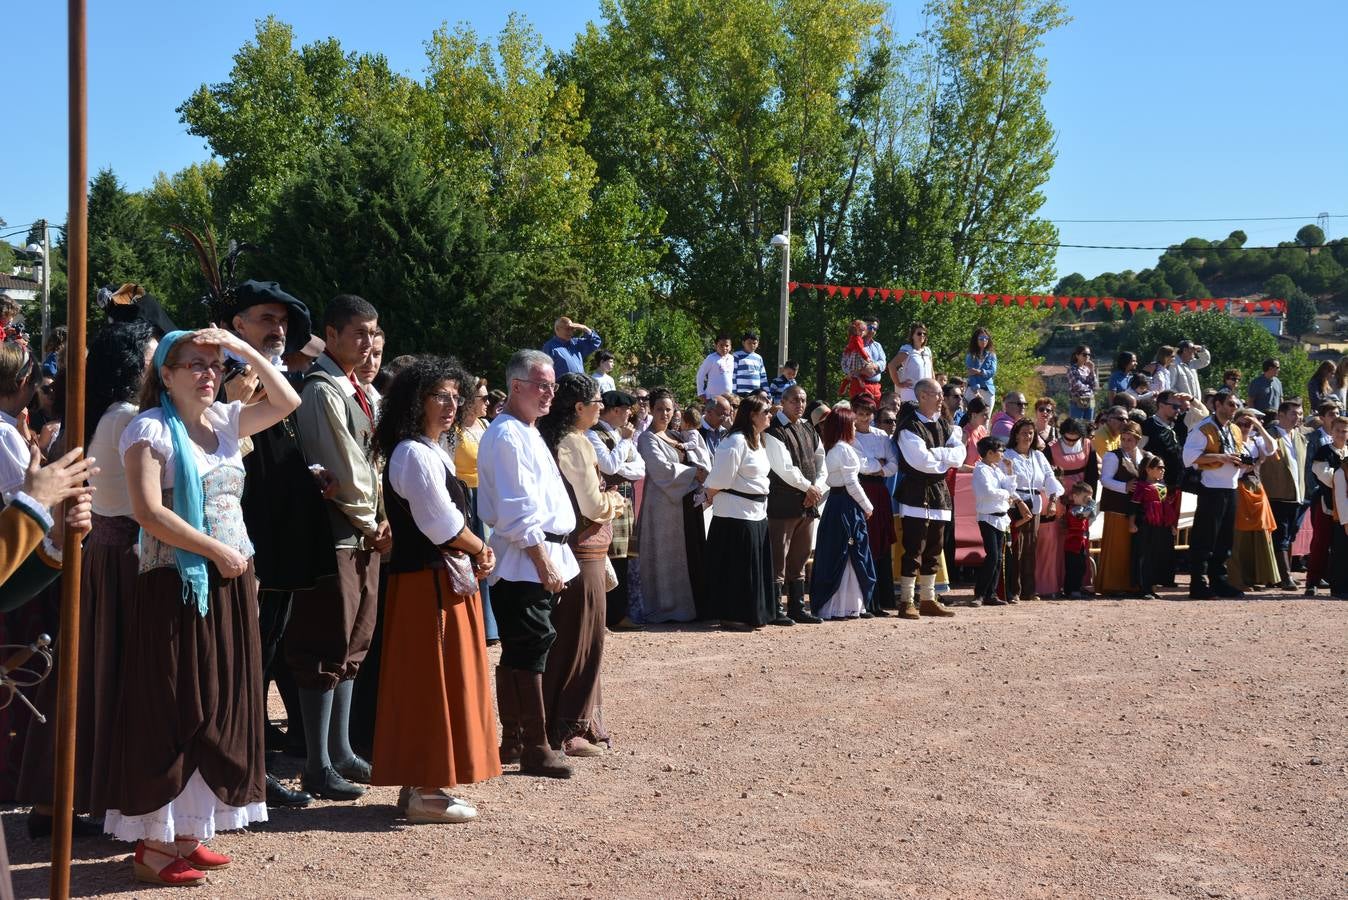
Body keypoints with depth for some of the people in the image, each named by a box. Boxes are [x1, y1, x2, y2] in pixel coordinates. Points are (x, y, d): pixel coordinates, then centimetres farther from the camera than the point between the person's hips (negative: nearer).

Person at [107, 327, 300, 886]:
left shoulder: (225, 421, 11)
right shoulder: (150, 429, -9)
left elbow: (287, 402, 12)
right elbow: (149, 512, -18)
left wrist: (242, 348, 2)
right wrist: (216, 549, -15)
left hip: (230, 585, 7)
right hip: (175, 587, -7)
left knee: (218, 708, 9)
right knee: (172, 712, -4)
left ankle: (187, 831, 19)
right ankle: (154, 843, 4)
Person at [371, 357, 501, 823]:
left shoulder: (433, 452, 17)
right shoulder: (415, 454, -15)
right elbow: (443, 526, -18)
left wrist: (474, 554, 0)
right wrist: (482, 550, -2)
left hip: (444, 579, 10)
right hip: (429, 583, -10)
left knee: (439, 683, 13)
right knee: (432, 682, -5)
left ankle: (422, 783, 20)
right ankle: (424, 790, 2)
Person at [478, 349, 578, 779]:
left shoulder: (527, 433, 19)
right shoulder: (507, 436, -13)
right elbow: (517, 512, -20)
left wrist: (552, 558, 18)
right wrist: (544, 563, -20)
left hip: (541, 557, 10)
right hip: (525, 561, -10)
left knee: (519, 652, 14)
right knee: (530, 650, -8)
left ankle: (513, 741, 21)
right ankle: (535, 748, -4)